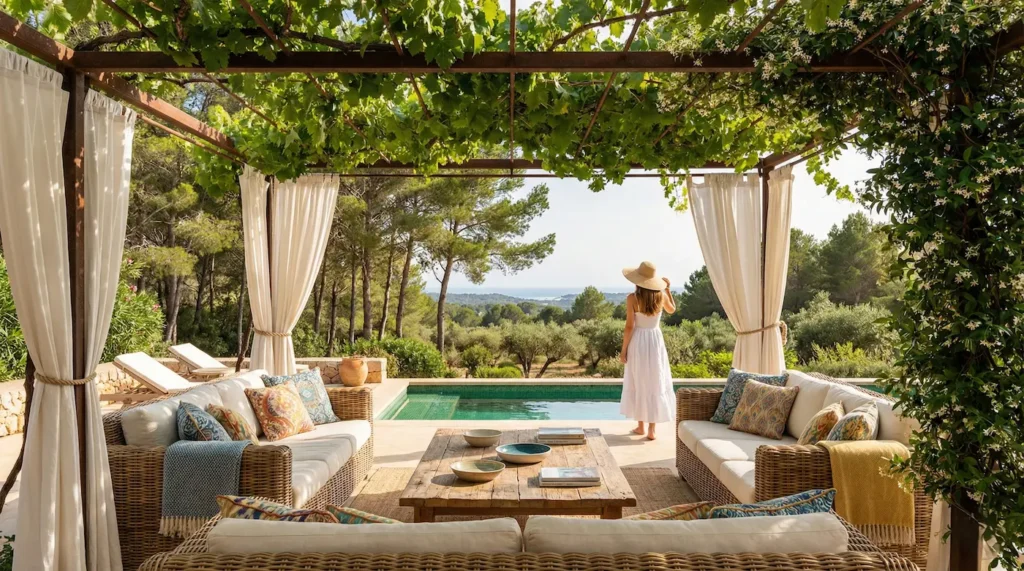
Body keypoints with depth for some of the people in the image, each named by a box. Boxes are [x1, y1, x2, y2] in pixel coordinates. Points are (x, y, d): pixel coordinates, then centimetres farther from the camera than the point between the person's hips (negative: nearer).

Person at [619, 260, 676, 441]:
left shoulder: (632, 298, -13)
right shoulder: (661, 295, -3)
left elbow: (629, 326, -12)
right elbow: (672, 309, 19)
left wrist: (623, 350, -4)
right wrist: (668, 288, 25)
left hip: (638, 342, -2)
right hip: (656, 341, 2)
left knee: (638, 383, 11)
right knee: (655, 384, 6)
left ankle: (640, 426, 18)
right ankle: (651, 429, 6)